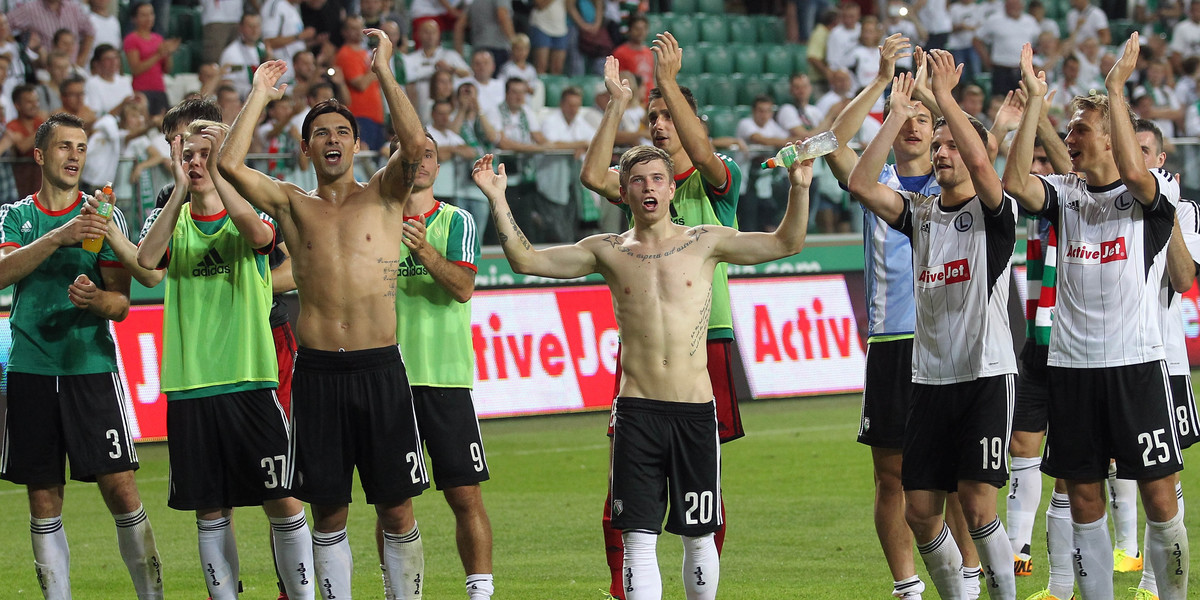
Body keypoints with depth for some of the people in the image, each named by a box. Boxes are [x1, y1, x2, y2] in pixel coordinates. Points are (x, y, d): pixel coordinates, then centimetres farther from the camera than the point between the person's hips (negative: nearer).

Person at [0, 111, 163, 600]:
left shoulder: (104, 216, 6)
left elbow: (121, 302, 2)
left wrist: (95, 300, -21)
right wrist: (60, 236, -23)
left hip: (92, 366, -2)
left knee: (121, 488, -10)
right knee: (44, 503, 4)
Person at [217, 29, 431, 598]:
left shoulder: (383, 195, 8)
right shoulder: (292, 205, 10)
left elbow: (416, 144, -11)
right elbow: (229, 164, -4)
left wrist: (384, 71, -6)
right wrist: (259, 95, 4)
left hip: (380, 369, -1)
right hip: (316, 373, 1)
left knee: (396, 508, 2)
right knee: (329, 510, 6)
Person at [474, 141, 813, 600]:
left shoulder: (704, 243, 6)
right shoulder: (609, 252, 7)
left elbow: (786, 243, 4)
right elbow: (525, 260, 5)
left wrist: (799, 188, -11)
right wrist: (498, 201, -5)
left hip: (695, 408, 0)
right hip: (637, 410, 0)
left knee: (699, 537, 9)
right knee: (638, 540, -5)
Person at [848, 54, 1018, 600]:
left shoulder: (994, 212, -2)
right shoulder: (920, 212, 13)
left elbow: (980, 164, -22)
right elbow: (861, 186, -1)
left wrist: (945, 95, -17)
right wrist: (896, 118, -3)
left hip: (987, 375, -5)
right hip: (930, 376, 5)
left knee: (977, 504, -13)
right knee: (920, 512, 3)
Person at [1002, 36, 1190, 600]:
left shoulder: (1155, 189, 0)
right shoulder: (1064, 193, 11)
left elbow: (1132, 171, -23)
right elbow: (1015, 182, -7)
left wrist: (1115, 88, -18)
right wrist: (1034, 100, -9)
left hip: (1136, 363, -4)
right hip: (1071, 364, 4)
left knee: (1159, 498, -4)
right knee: (1084, 502, 5)